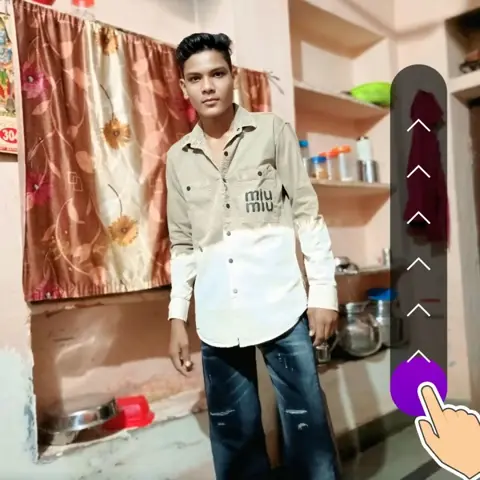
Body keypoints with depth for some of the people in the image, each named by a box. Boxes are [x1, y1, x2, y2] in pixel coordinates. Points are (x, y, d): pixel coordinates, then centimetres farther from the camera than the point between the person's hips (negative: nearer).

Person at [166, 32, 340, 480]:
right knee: (234, 432, 11)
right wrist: (177, 315, 9)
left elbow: (307, 213, 0)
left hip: (281, 305, -2)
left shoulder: (273, 131, 3)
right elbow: (182, 245, 12)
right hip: (217, 318, 3)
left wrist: (323, 291, -5)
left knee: (306, 423, 4)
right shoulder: (178, 158, 10)